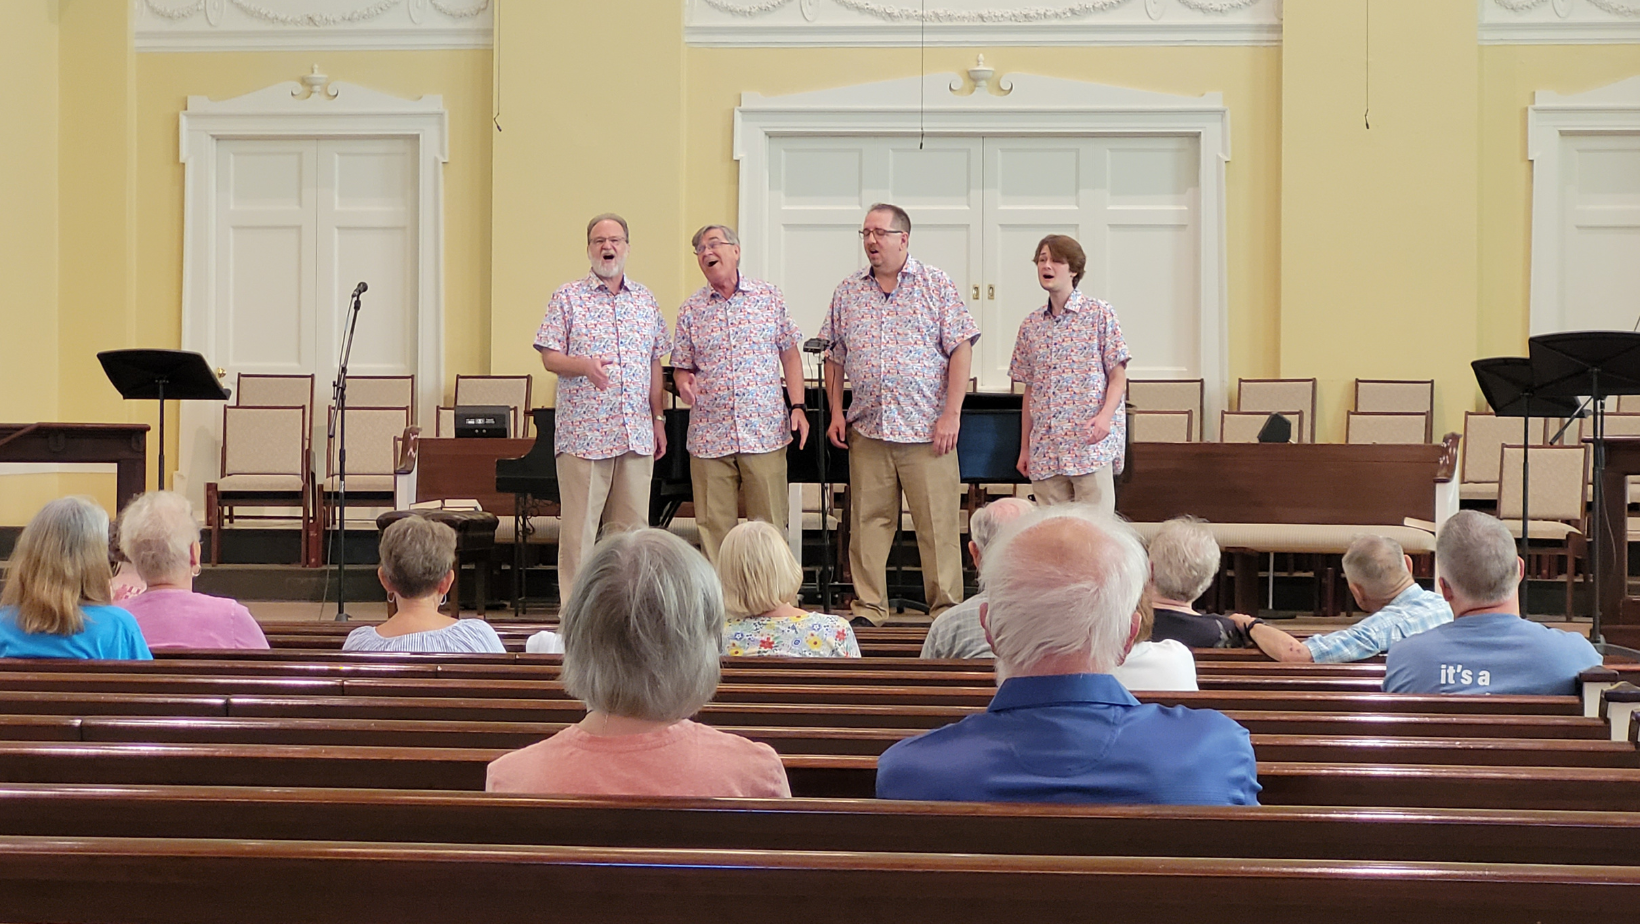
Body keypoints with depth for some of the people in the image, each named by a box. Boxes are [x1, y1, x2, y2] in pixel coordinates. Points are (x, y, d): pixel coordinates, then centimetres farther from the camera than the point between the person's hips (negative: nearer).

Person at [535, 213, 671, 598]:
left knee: (633, 527, 6)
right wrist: (584, 366, -22)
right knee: (579, 528, -3)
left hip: (637, 434, 4)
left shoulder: (645, 300, 14)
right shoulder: (568, 298, 3)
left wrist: (658, 419, 13)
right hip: (583, 433, -4)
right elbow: (550, 357, -2)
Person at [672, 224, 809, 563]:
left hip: (765, 433, -1)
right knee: (714, 527, 3)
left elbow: (790, 355, 9)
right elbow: (681, 367, 12)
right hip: (709, 436, 1)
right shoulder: (690, 311, 8)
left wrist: (798, 407, 0)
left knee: (770, 525, 1)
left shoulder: (769, 298, 6)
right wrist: (684, 383, -11)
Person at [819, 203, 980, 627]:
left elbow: (961, 350, -3)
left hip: (927, 430, -3)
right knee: (868, 522, 5)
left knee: (937, 522, -3)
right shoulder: (847, 293, 13)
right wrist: (836, 412, 8)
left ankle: (946, 610, 6)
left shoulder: (937, 285, 2)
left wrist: (951, 414, -10)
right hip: (866, 430, 3)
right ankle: (868, 609, 13)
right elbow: (835, 357, 17)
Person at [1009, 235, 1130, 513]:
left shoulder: (1100, 314, 2)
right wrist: (1024, 447, 15)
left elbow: (1118, 377, 0)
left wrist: (1105, 416, -18)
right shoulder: (1031, 324, 14)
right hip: (1045, 450, 4)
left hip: (1091, 443, -4)